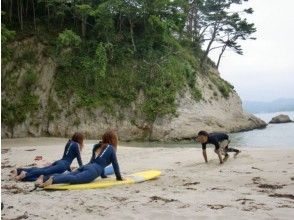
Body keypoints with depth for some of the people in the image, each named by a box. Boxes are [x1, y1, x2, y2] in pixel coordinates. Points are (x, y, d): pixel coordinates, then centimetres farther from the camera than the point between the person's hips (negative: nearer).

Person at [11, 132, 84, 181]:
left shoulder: (69, 143, 28)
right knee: (45, 171, -26)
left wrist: (69, 169, 39)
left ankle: (18, 170, -17)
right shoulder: (76, 145, 4)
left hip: (58, 162, 8)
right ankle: (26, 174, -45)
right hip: (62, 165, -8)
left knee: (40, 169, -4)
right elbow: (79, 159, 2)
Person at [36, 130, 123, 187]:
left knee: (66, 175, -10)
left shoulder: (99, 147, 33)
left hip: (86, 167, 8)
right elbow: (115, 164, 11)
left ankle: (44, 177, -30)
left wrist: (103, 175, 49)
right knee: (75, 178, -30)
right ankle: (53, 180, -54)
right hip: (93, 171, -8)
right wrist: (119, 177, 24)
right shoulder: (111, 148, 11)